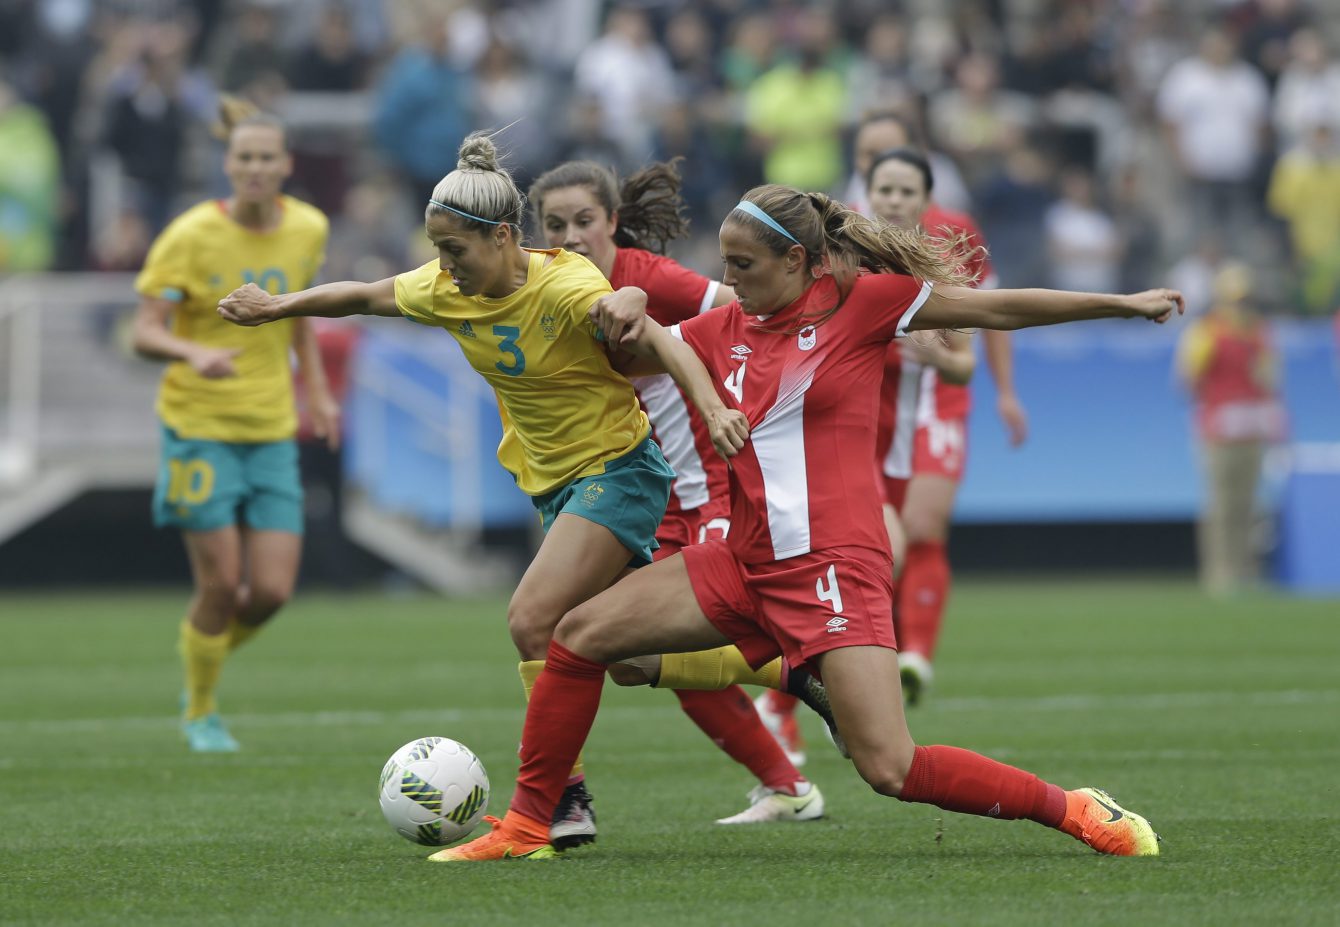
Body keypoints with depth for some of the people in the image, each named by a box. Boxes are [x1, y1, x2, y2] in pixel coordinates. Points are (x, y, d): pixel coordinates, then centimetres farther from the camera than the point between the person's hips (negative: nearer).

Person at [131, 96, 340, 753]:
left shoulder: (308, 230, 2)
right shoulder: (191, 236, -12)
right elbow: (145, 332, -13)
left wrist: (316, 389, 16)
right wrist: (194, 354, -33)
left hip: (272, 431, 4)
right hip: (199, 427, -4)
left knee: (272, 591, -3)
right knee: (221, 586, -5)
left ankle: (213, 656, 29)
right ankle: (201, 712, 18)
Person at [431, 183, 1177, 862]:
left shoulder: (863, 302, -6)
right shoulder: (728, 328, 9)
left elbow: (998, 307, -4)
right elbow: (641, 349, 19)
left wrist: (1123, 304, -4)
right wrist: (626, 324, -5)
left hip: (834, 566, -7)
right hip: (749, 563, 7)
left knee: (892, 769, -17)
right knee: (580, 636, 2)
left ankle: (1076, 811, -1)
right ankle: (527, 828, 13)